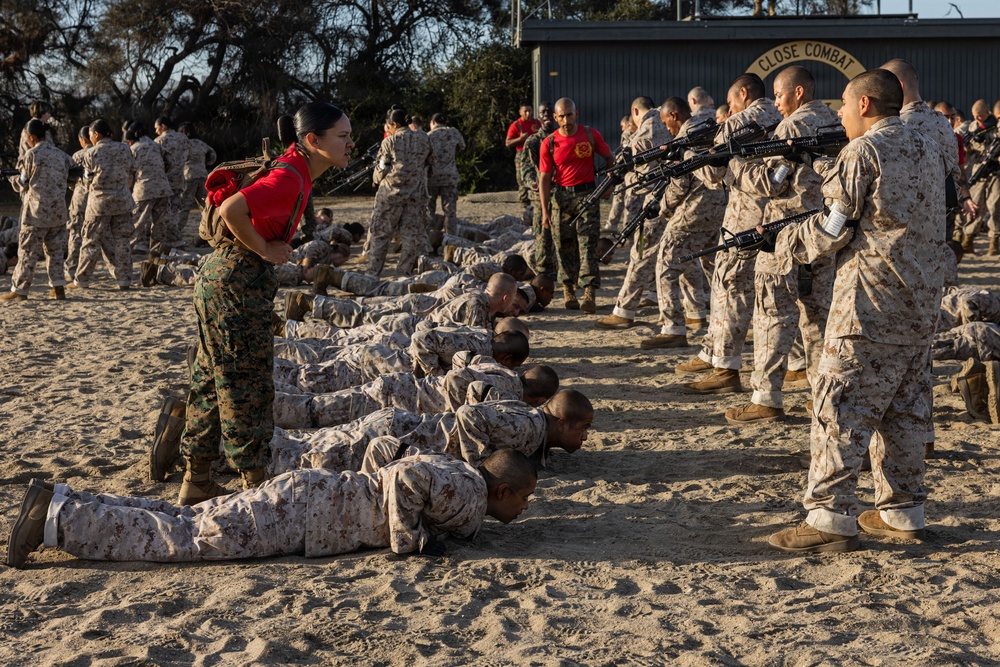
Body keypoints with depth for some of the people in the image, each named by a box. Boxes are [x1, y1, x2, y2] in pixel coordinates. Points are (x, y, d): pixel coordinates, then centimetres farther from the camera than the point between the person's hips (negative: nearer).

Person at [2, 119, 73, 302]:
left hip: (36, 212, -5)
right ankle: (58, 288, 10)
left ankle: (19, 290, 4)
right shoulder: (60, 154, 6)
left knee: (27, 252, 1)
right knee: (55, 250, 12)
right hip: (58, 211, 5)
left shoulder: (31, 155, -8)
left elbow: (21, 184, 0)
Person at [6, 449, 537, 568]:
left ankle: (63, 503, 9)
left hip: (309, 496, 9)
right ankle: (57, 518, -12)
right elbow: (403, 476, -30)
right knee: (190, 539, -12)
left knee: (187, 524, 8)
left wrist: (431, 528, 21)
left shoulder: (459, 473, 16)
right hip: (303, 510, -9)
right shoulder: (468, 492, -13)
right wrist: (409, 540, -18)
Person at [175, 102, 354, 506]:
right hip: (238, 283, -10)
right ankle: (255, 483, 11)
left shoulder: (297, 168, 9)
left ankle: (196, 482, 25)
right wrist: (265, 250, -20)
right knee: (247, 385, 0)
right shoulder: (291, 179, -21)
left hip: (221, 278, 10)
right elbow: (232, 209, -33)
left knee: (212, 381, 15)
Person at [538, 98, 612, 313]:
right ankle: (568, 292, 17)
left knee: (588, 244, -9)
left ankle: (590, 295, -16)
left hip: (586, 194, -1)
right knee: (565, 246, 5)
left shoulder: (591, 135, -1)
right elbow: (544, 178, 0)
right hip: (560, 196, 1)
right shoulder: (549, 143, -1)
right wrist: (545, 211, -5)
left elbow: (609, 157, 13)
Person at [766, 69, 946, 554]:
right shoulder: (929, 150, 14)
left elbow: (832, 230, -11)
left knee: (841, 409, -4)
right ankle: (903, 512, 20)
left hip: (870, 304, -8)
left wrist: (787, 243, 5)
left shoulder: (863, 152, -11)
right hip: (921, 304, 8)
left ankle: (830, 519, -5)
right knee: (904, 409, 14)